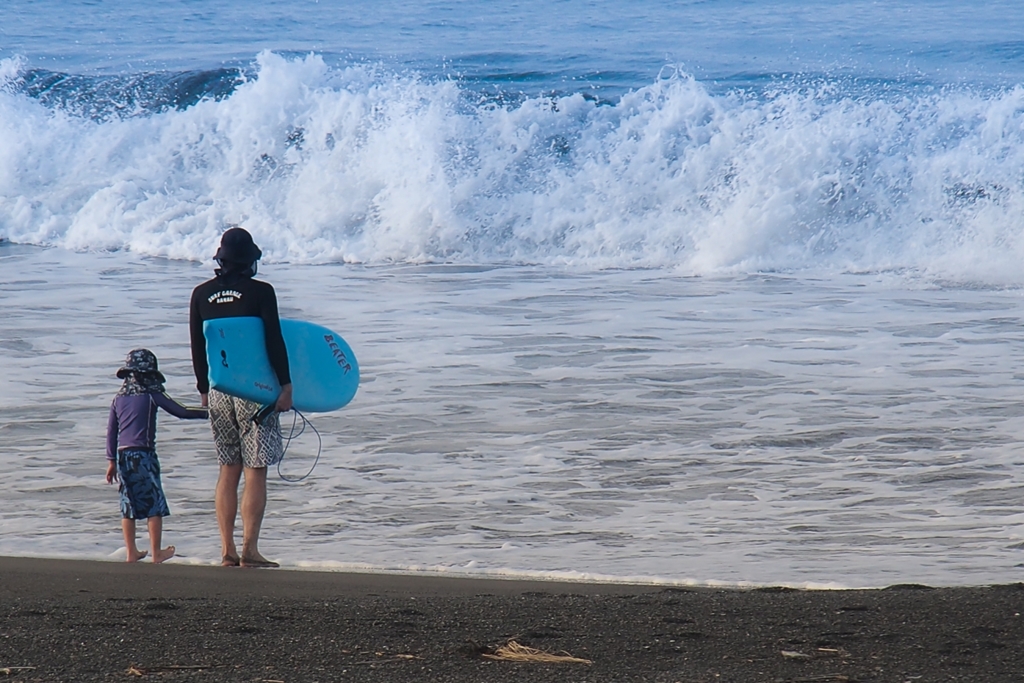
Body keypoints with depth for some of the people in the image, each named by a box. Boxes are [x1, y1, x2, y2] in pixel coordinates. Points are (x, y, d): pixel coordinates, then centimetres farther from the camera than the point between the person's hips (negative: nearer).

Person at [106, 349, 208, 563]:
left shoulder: (119, 399, 10)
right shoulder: (151, 396, -4)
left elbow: (111, 431, 13)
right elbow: (182, 412, -4)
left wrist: (111, 460, 19)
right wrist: (207, 413, 6)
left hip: (122, 455, 5)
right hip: (143, 454, -5)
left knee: (128, 505, 10)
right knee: (155, 504, 3)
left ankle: (132, 552, 12)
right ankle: (156, 552, 3)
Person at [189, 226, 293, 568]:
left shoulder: (201, 295, 4)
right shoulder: (260, 292, -9)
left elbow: (197, 347, 9)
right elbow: (274, 342, -10)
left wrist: (204, 389, 19)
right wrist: (286, 385, -5)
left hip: (219, 391, 4)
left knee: (228, 471, 12)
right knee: (255, 472, -2)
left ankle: (227, 551, 9)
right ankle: (249, 550, -8)